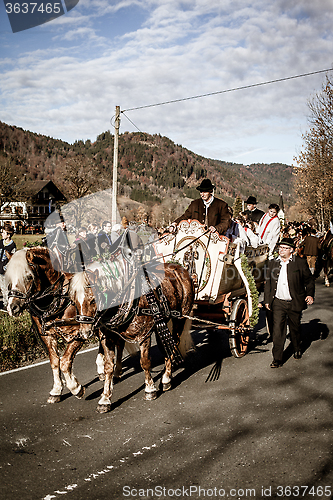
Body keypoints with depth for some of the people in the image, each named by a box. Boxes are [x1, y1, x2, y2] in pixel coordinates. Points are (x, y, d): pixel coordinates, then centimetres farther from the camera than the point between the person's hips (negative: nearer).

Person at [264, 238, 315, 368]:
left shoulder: (300, 262, -2)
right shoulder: (272, 263, 6)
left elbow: (309, 280, 4)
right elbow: (268, 283, 11)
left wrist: (310, 294, -9)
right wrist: (267, 300, 8)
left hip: (295, 303, -1)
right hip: (278, 302, 1)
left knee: (295, 328, 16)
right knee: (277, 330, -5)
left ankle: (297, 350, 41)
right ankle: (277, 359, -1)